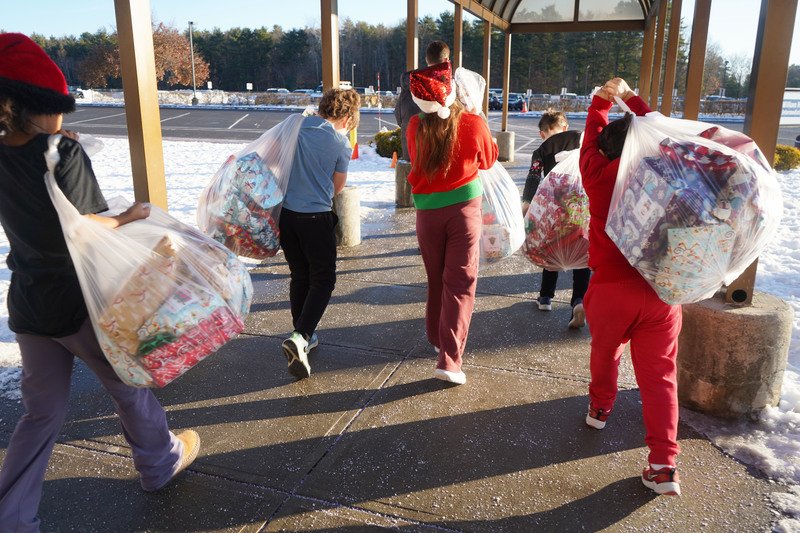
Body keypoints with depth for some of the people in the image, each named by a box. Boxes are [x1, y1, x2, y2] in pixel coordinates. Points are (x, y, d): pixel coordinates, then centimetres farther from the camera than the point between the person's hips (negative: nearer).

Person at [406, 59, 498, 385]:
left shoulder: (415, 128, -8)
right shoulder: (474, 125, -11)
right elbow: (488, 160, 8)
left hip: (428, 211, 3)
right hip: (464, 208, -2)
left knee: (436, 280, 19)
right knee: (459, 283, 0)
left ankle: (437, 338, 38)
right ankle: (449, 359, -5)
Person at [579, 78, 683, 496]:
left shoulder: (600, 175, -4)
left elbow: (592, 137, 14)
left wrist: (603, 99, 27)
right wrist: (633, 101, 31)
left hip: (611, 287, -1)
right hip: (662, 288, 2)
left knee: (605, 351, 23)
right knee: (659, 374, 5)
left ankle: (600, 406, 46)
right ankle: (663, 465, 2)